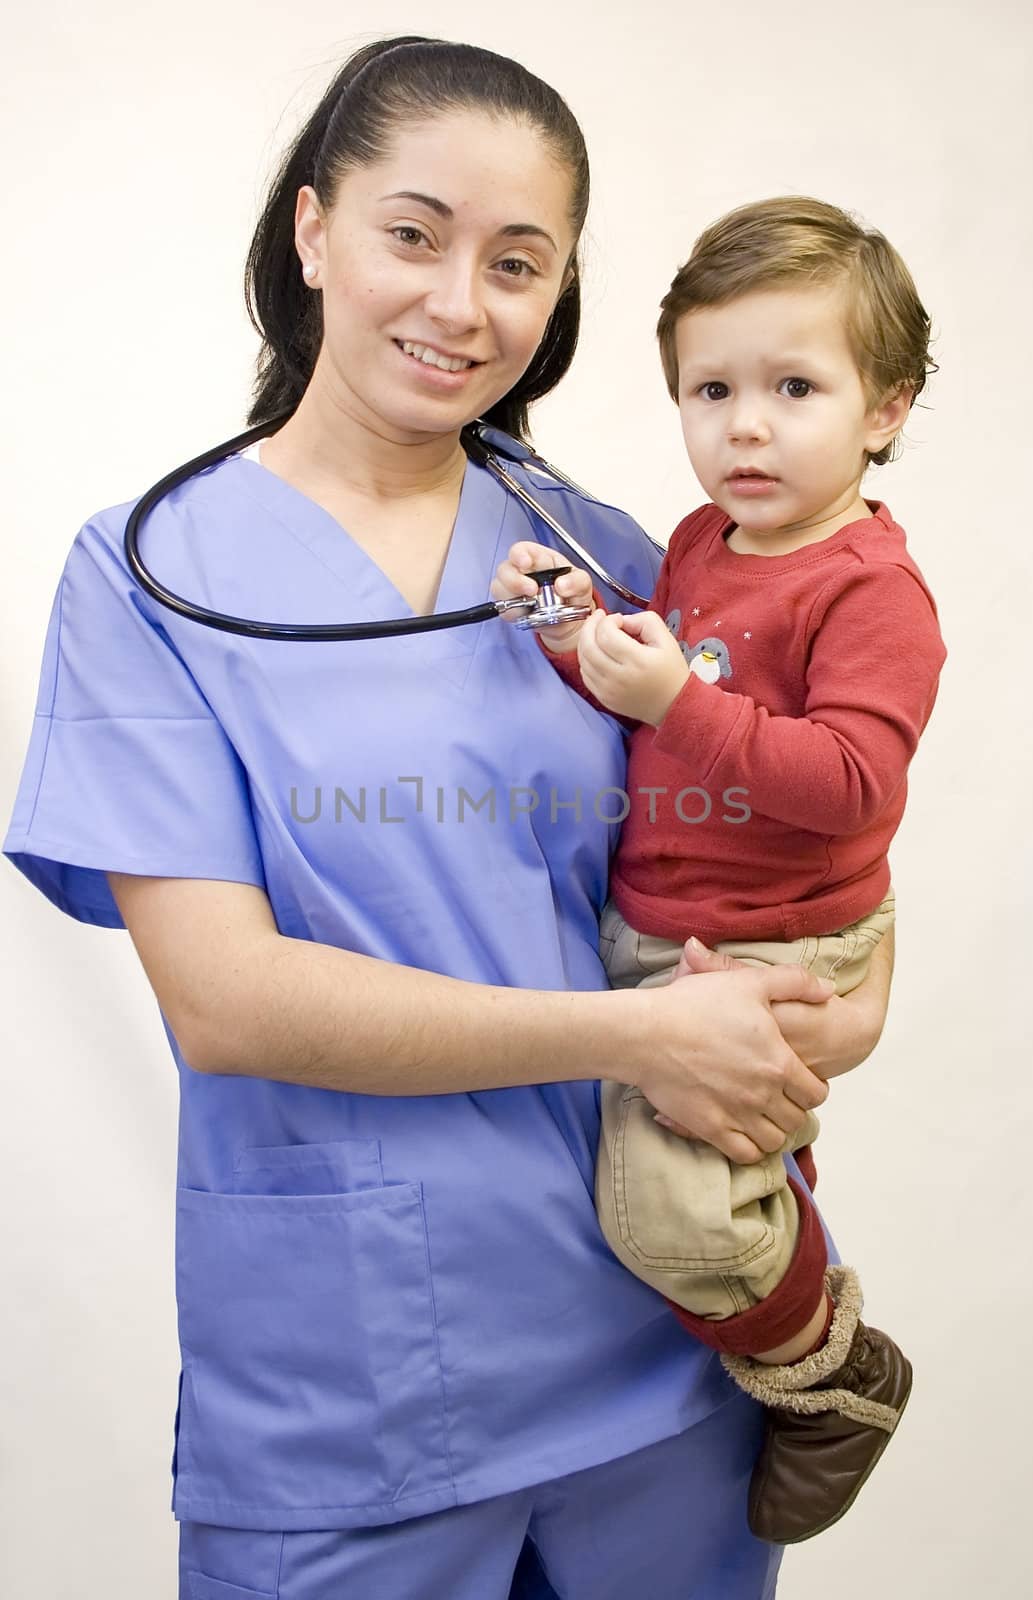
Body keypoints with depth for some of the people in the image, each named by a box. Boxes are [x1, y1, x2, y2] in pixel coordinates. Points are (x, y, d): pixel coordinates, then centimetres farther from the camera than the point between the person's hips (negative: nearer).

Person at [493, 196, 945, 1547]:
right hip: (650, 933, 8)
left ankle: (836, 1375, 10)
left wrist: (677, 701, -30)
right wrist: (581, 640, -6)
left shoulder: (872, 589, -15)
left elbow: (847, 783, -26)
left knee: (669, 1200, -16)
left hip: (766, 955, -8)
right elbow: (639, 713, 14)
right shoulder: (700, 542, 9)